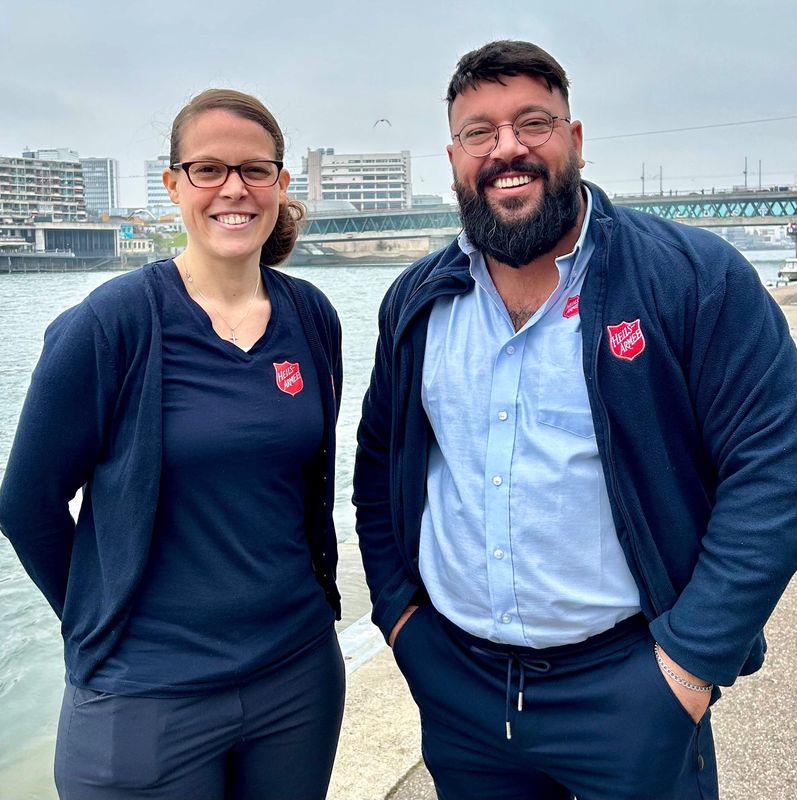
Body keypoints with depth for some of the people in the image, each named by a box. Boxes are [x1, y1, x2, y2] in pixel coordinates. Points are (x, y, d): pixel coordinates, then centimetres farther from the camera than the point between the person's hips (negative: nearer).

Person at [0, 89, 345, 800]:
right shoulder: (111, 323, -14)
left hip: (301, 673, 4)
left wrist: (308, 598, 11)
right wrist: (109, 623, 4)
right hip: (148, 697, -4)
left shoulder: (312, 317, -1)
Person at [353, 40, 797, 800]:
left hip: (627, 684, -3)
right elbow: (378, 458, 12)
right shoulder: (416, 301, 4)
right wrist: (397, 605, 5)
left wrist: (694, 657, -15)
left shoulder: (697, 277, -10)